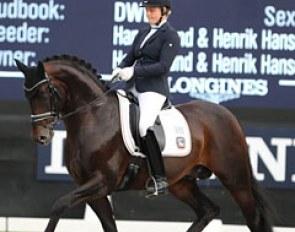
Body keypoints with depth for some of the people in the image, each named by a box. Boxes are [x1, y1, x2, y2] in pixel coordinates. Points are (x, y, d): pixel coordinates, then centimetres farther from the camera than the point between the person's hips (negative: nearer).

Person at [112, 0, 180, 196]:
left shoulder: (170, 36, -5)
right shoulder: (143, 34, 18)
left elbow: (163, 66, -16)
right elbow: (130, 57, 18)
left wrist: (134, 71, -23)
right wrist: (120, 69, -5)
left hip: (154, 88, -9)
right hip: (134, 87, 9)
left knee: (144, 127, -27)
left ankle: (160, 178, -23)